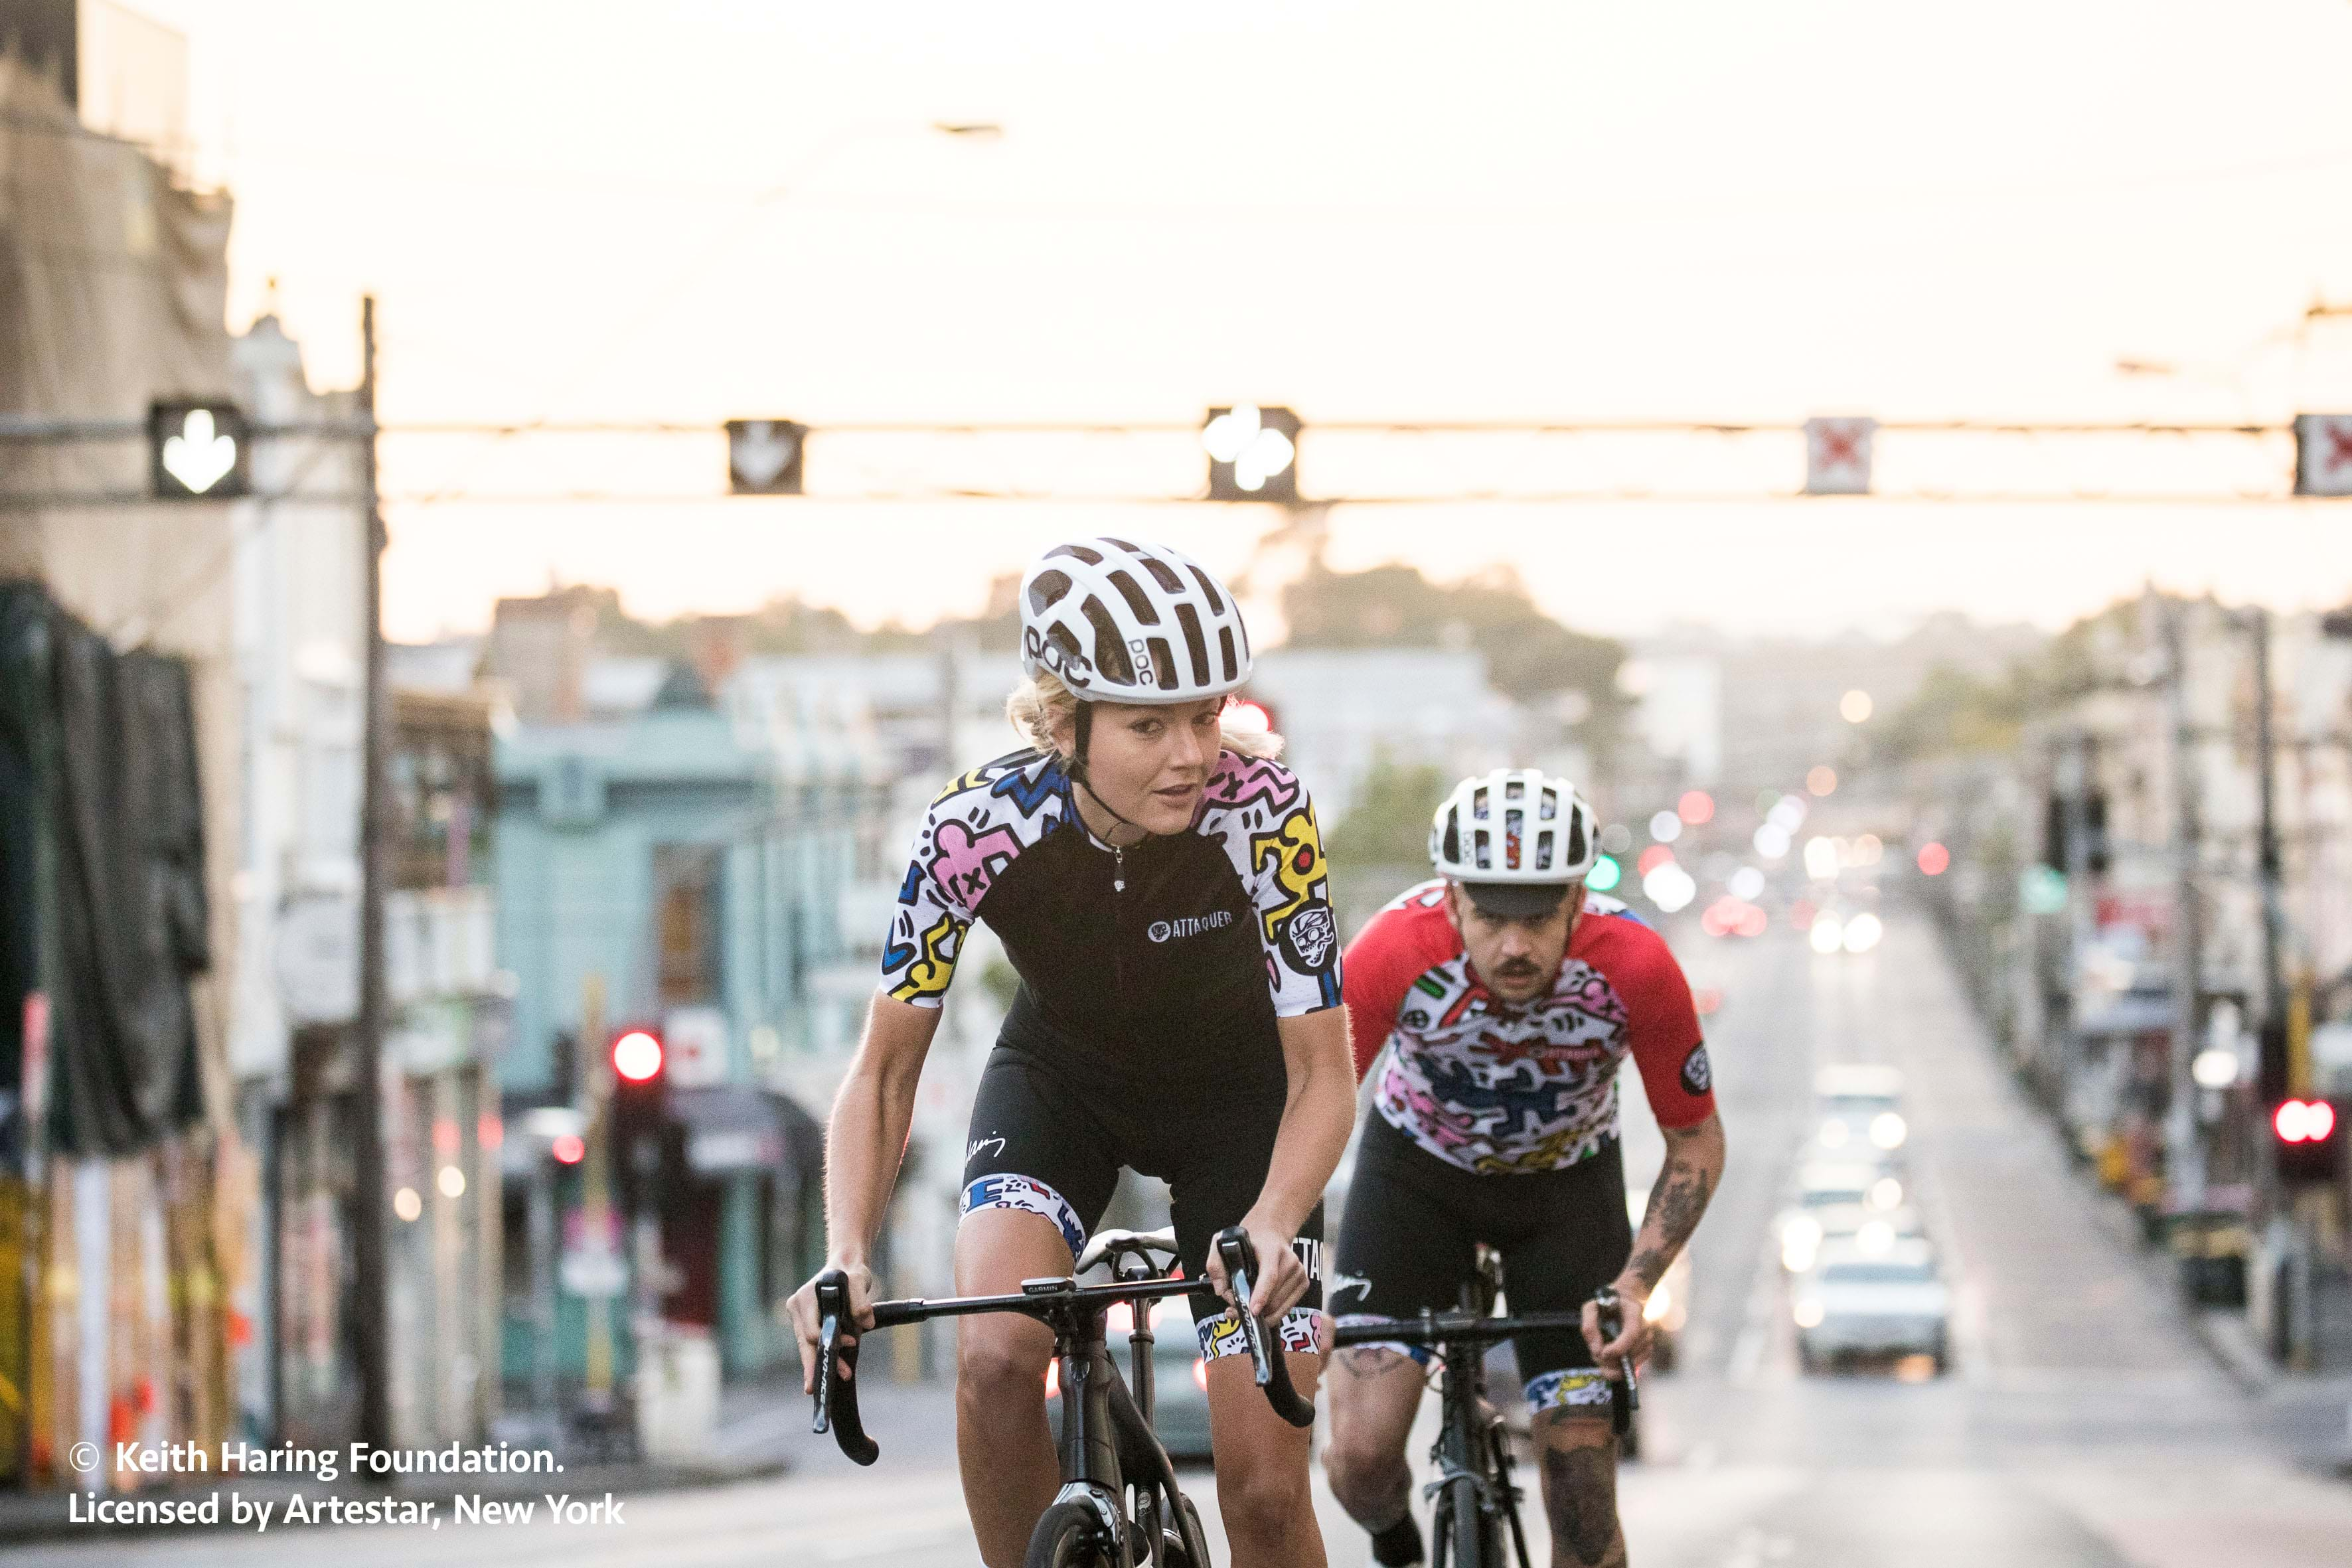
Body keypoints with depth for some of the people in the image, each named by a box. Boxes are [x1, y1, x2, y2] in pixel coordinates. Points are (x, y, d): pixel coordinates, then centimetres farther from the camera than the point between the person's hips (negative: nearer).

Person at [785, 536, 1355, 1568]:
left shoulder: (1261, 812, -32)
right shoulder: (978, 828, -29)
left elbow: (1322, 1076, -26)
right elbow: (884, 1069, -20)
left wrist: (1271, 1230, -45)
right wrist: (846, 1259, -36)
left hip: (1235, 1098, -1)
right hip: (1061, 1082, 1)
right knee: (996, 1354, -29)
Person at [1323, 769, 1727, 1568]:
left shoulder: (1633, 966, -31)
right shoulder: (1397, 951, -34)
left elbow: (1696, 1143, -17)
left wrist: (1634, 1285, -30)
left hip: (1566, 1184, 0)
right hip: (1416, 1171, 0)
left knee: (1582, 1493, -8)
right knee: (1361, 1456, -14)